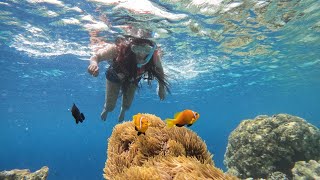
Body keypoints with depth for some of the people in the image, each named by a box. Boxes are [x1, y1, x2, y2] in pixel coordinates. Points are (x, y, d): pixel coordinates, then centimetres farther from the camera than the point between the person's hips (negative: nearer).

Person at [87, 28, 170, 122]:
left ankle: (123, 110, 58)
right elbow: (96, 56, -30)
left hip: (133, 78, 2)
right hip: (115, 75, -2)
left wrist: (161, 87, -26)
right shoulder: (117, 49, -45)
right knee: (110, 107, 8)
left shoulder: (153, 55, -39)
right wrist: (94, 63, -52)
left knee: (127, 105, 15)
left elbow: (159, 70, -17)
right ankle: (106, 109, 52)